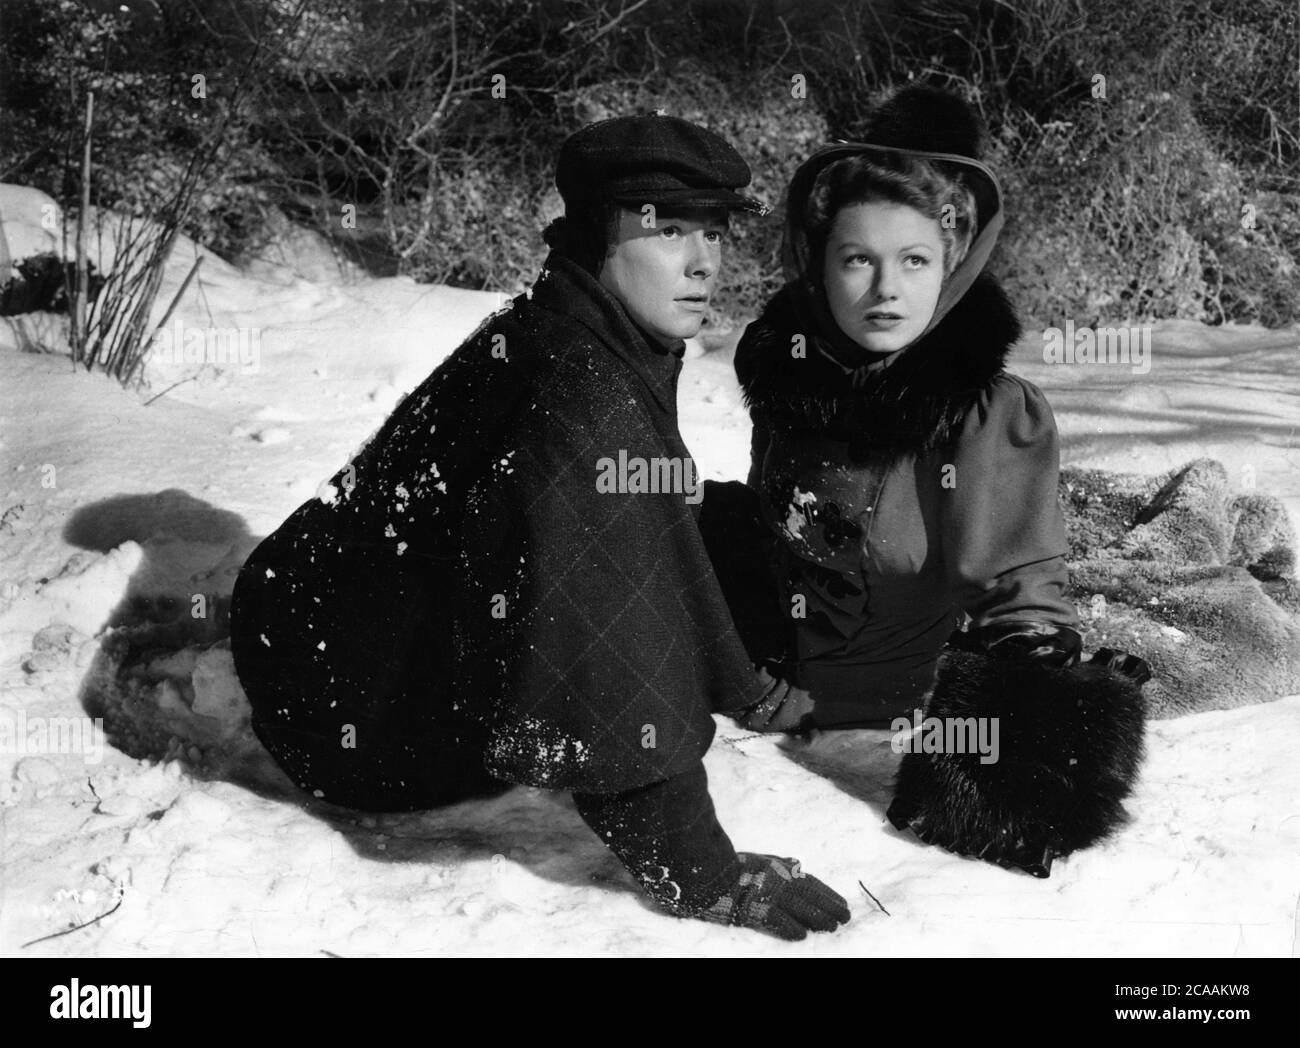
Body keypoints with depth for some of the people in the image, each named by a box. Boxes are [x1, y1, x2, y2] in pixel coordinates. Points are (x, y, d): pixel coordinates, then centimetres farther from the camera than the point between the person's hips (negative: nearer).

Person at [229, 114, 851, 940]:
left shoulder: (605, 344, 0)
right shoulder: (581, 385, -31)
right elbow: (603, 649, -32)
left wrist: (733, 678, 23)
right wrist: (696, 871, -25)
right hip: (348, 691, -9)